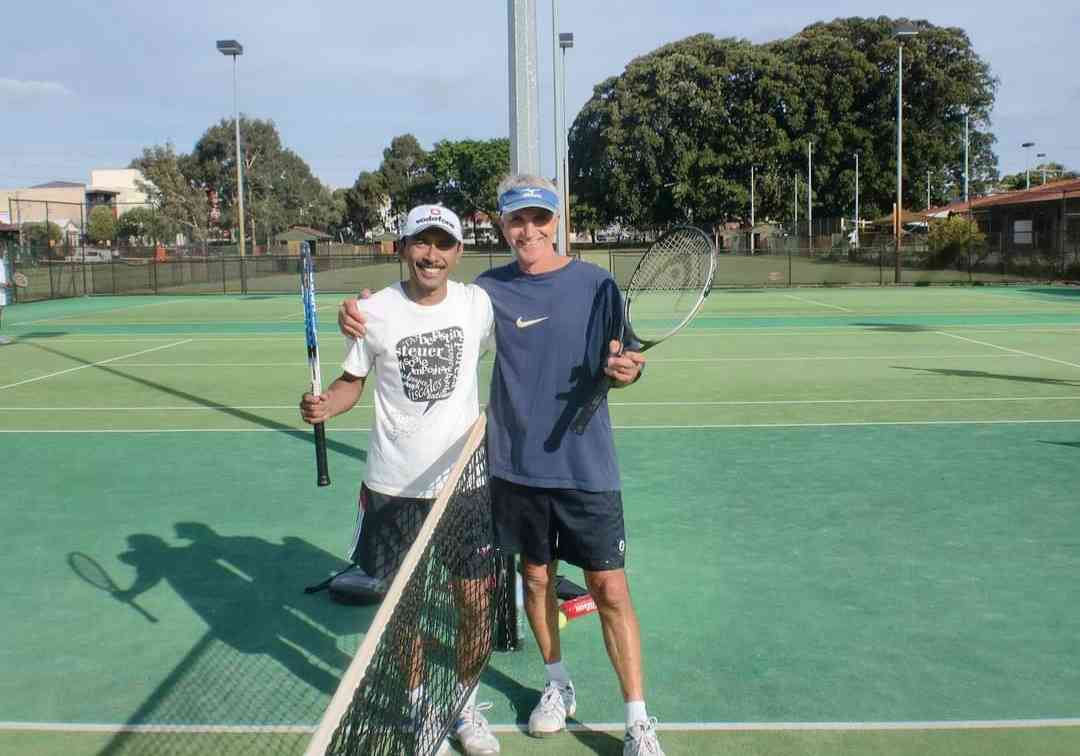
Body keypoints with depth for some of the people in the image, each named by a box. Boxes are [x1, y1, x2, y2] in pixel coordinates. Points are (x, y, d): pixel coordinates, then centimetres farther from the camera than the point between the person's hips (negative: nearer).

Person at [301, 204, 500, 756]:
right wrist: (324, 405, -15)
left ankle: (465, 705, 32)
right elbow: (352, 381, 4)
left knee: (477, 609, 5)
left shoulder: (477, 303, -3)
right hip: (394, 487, -1)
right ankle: (416, 706, 36)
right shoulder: (374, 312, -7)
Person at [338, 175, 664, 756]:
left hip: (586, 466, -2)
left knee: (609, 588, 0)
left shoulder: (594, 283, -5)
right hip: (517, 466, 3)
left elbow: (619, 364, 1)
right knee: (536, 576, 16)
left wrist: (626, 369, -23)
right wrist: (361, 316, -11)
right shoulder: (489, 290, 0)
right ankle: (558, 686, 39)